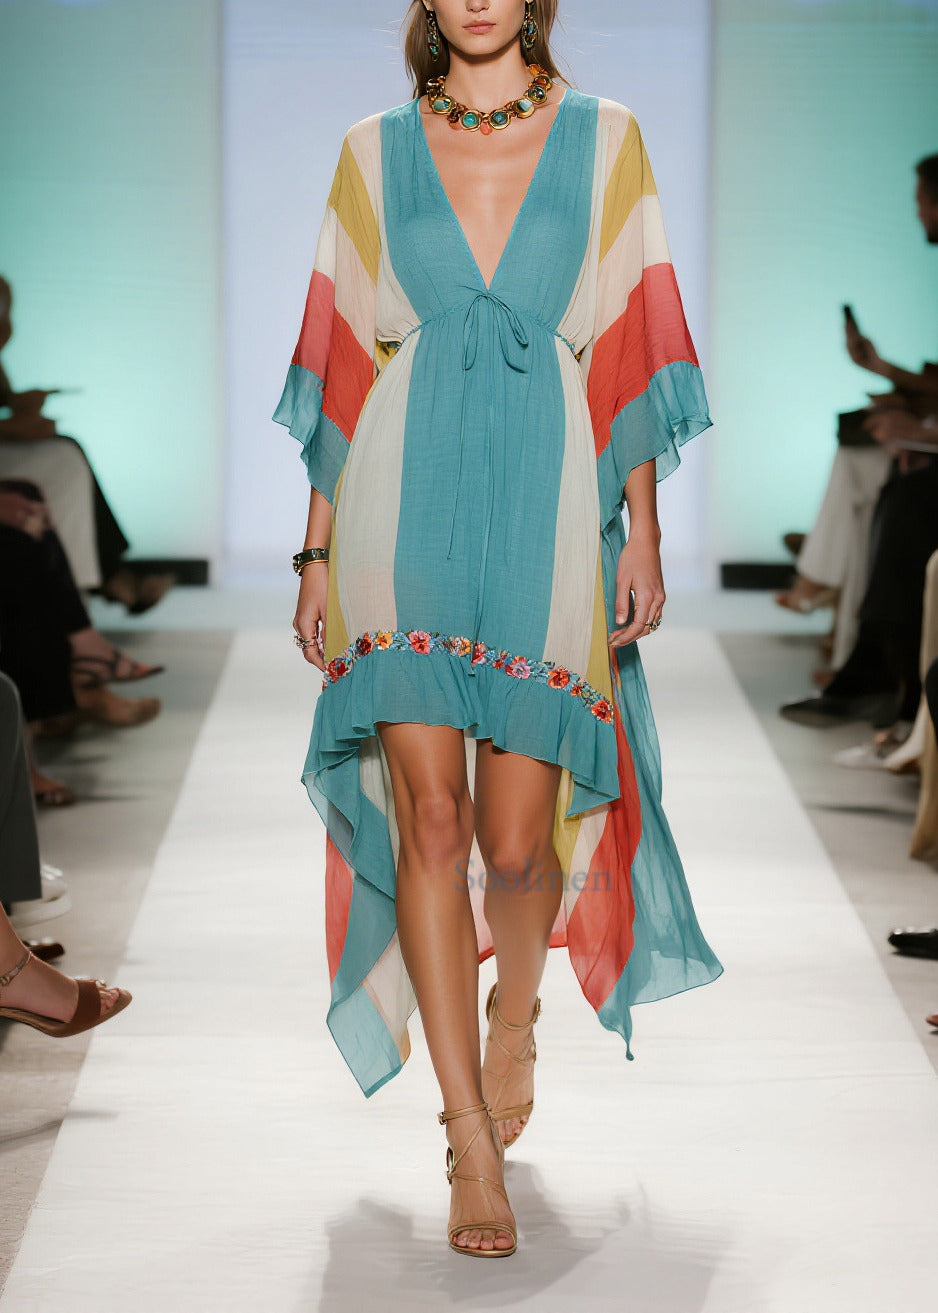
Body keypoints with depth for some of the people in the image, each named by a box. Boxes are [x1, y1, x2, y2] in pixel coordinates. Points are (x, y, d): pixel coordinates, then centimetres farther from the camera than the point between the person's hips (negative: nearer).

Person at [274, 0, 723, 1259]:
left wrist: (642, 531, 1)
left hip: (546, 508, 0)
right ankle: (473, 1144, -1)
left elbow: (633, 348, 6)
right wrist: (318, 550, 7)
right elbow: (344, 362, 9)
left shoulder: (602, 139, 7)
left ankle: (514, 1013, 35)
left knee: (516, 840, 0)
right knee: (430, 815, -8)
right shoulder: (375, 153, 9)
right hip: (406, 506, 1)